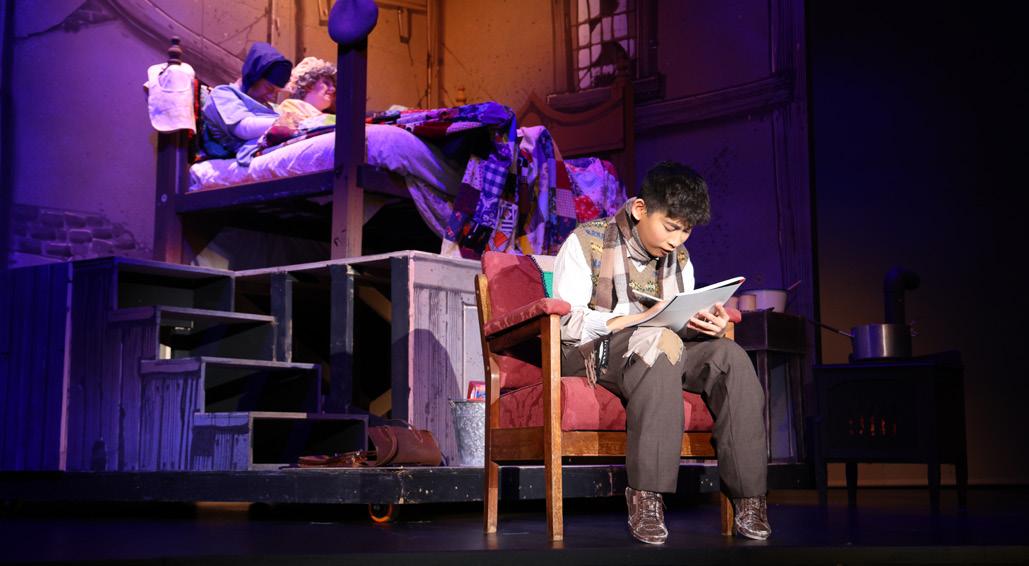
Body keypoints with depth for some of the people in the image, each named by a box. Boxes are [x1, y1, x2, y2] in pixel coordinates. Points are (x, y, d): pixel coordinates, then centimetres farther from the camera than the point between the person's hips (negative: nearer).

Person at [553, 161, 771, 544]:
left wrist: (707, 326, -12)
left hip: (659, 350, 6)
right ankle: (646, 498, -41)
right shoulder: (586, 243, -5)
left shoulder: (679, 259, 14)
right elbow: (567, 324, -15)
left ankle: (747, 498, -26)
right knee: (660, 340, -37)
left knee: (729, 355, -23)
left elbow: (682, 326, 13)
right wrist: (639, 318, -27)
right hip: (590, 355, -5)